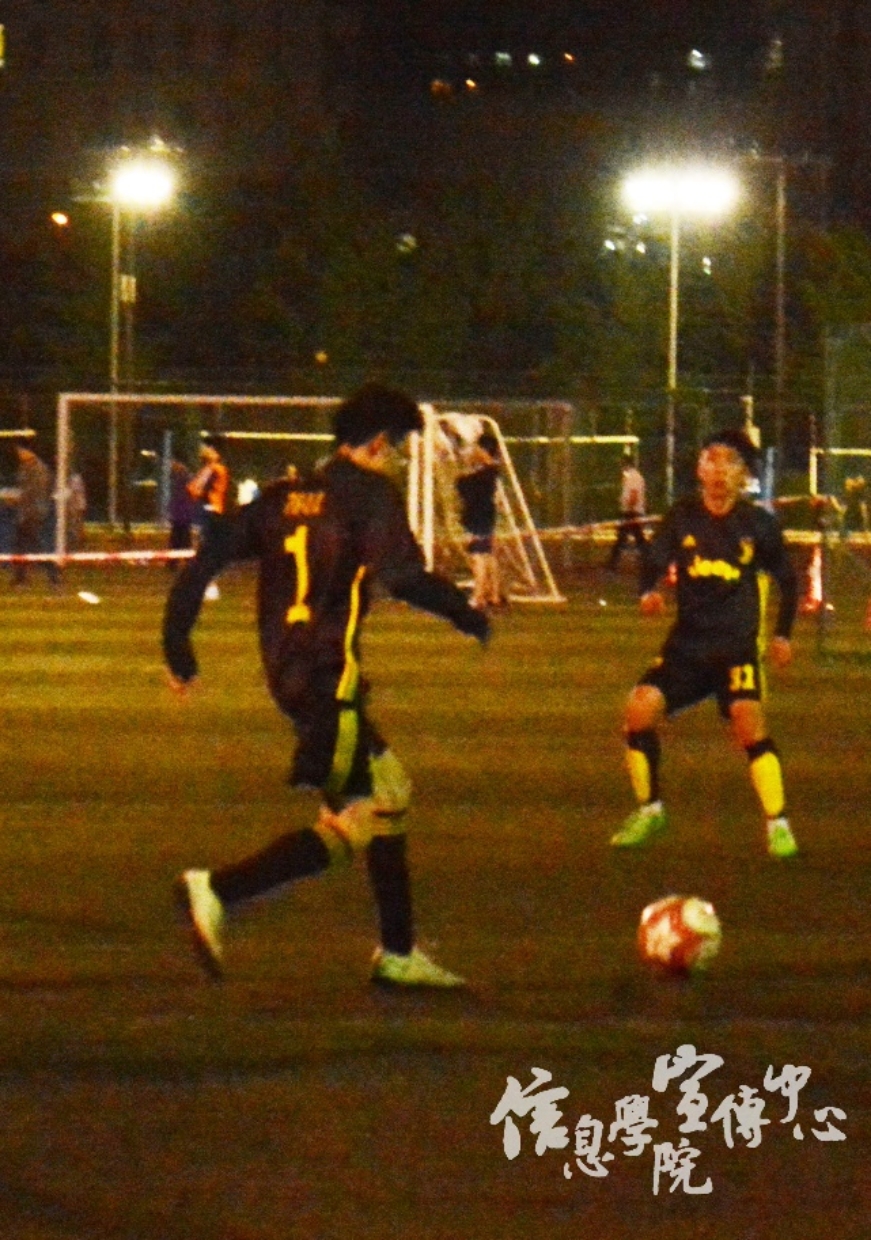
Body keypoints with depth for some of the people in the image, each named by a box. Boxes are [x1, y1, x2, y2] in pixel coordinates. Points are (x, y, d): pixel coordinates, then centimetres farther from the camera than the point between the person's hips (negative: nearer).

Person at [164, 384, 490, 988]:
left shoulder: (284, 495, 14)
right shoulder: (370, 494, -6)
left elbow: (204, 563, 11)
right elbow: (402, 575, -21)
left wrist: (178, 645, 17)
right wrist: (467, 615, -7)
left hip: (285, 668, 9)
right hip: (330, 674, -9)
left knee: (391, 791, 20)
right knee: (356, 825, -6)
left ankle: (398, 954, 22)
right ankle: (218, 891, -19)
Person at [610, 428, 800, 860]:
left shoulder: (758, 524, -2)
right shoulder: (682, 517, 1)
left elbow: (786, 578, 11)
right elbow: (655, 559, -7)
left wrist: (782, 634, 9)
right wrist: (649, 592, -28)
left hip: (739, 643, -2)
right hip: (687, 641, 2)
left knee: (748, 721, -22)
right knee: (640, 708, -13)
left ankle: (778, 825, -10)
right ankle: (648, 810, 8)